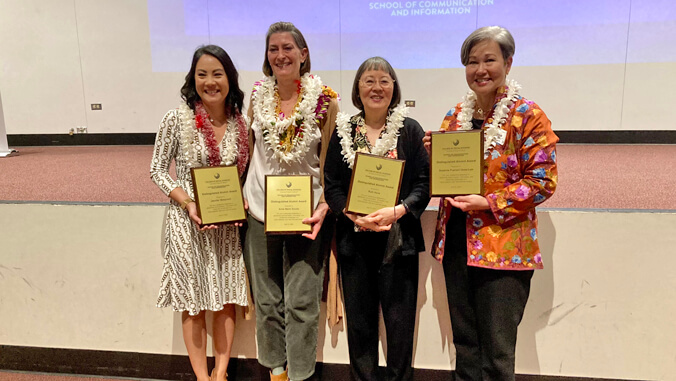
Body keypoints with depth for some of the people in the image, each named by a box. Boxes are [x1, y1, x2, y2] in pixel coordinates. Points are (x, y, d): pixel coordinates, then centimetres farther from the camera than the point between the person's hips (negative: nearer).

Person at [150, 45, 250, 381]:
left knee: (227, 297, 11)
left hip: (229, 224, 3)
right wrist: (189, 204, -17)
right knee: (193, 302, 9)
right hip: (188, 222, -3)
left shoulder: (240, 122, -1)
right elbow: (158, 170, -4)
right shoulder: (177, 119, -9)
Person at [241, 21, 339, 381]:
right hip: (259, 212, 3)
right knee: (267, 300, 13)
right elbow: (250, 149, 12)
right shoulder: (258, 96, 2)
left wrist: (324, 205, -14)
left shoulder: (325, 100, -7)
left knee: (301, 302, 2)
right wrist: (240, 196, 5)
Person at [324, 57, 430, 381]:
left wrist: (396, 211, -18)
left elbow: (424, 183, -2)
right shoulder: (342, 130, 7)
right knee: (359, 320, 11)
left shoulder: (410, 130, 3)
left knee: (399, 321, 4)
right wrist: (355, 217, -12)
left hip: (398, 238, -1)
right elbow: (332, 187, 4)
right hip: (354, 239, 2)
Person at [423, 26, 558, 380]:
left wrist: (489, 203, -19)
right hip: (456, 242, 5)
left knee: (497, 351, 4)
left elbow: (542, 181, -9)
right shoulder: (455, 116, 10)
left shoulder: (527, 115, -5)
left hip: (503, 245, -5)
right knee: (464, 342, 16)